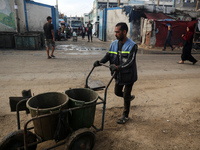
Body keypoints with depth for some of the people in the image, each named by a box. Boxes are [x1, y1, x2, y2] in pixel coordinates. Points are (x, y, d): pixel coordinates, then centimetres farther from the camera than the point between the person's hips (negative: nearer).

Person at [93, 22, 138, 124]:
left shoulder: (132, 45, -19)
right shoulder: (114, 44, -1)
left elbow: (130, 62, -27)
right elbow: (108, 55, 0)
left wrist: (118, 67, -41)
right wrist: (100, 62, -19)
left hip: (128, 75, -6)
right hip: (118, 75, 6)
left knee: (126, 96, 6)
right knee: (117, 92, 20)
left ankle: (125, 116, 27)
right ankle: (130, 97, 52)